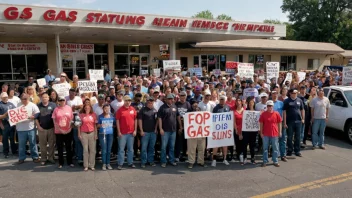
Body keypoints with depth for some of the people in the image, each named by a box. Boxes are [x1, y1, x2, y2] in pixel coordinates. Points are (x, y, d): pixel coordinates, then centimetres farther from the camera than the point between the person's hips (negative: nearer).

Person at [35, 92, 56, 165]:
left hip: (51, 128, 0)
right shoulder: (38, 106, 3)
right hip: (42, 128, 1)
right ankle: (43, 159, 16)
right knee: (43, 144, 7)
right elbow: (36, 118, 5)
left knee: (52, 144, 6)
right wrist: (38, 126, -4)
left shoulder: (53, 105, 1)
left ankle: (51, 158, 17)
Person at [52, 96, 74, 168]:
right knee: (60, 148, 7)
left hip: (68, 131, 0)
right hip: (59, 132, 0)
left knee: (68, 147, 10)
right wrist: (57, 127, -8)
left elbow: (72, 118, 4)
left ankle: (70, 162, 21)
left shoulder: (69, 108, 1)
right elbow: (54, 120, 0)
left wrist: (70, 125, -6)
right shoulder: (56, 109, 0)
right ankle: (61, 163, 19)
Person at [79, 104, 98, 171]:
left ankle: (92, 165, 13)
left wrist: (96, 134, 1)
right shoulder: (81, 115, 1)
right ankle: (86, 165, 11)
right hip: (84, 134, -1)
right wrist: (79, 134, -2)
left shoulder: (93, 115, 4)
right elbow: (79, 125, 3)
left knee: (92, 150, 4)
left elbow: (95, 125, 5)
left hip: (92, 133, 1)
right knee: (85, 150, 4)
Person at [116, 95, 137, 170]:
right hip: (122, 133, -3)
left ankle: (130, 162, 21)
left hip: (131, 133, 3)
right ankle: (120, 164, 11)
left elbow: (135, 120, 8)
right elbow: (117, 121, -4)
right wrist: (119, 131, -7)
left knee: (130, 149, 11)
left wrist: (135, 130, 3)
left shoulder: (133, 109, 5)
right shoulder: (120, 110, -4)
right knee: (121, 149, 4)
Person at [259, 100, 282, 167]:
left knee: (275, 148, 8)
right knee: (265, 148, 8)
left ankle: (275, 161, 20)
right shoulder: (263, 114, -4)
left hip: (274, 134, 0)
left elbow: (279, 123, 5)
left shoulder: (276, 113, -2)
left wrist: (280, 132, 3)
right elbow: (261, 124, 1)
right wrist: (261, 132, -1)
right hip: (265, 134, 0)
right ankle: (265, 161, 18)